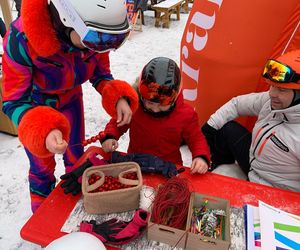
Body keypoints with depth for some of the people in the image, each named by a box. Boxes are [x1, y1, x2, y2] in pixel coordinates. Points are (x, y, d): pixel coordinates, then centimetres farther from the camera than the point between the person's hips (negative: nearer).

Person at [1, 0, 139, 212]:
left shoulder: (94, 36, -27)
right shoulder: (22, 38, -37)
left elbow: (101, 75, -9)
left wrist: (118, 97, -29)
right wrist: (43, 131, -48)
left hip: (69, 100, 3)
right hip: (34, 105, -3)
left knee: (76, 159, 16)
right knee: (42, 168, 10)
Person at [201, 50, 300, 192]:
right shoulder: (270, 100, -14)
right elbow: (237, 103, 0)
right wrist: (209, 127, 0)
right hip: (253, 159, 6)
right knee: (226, 128, 3)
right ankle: (216, 167, 25)